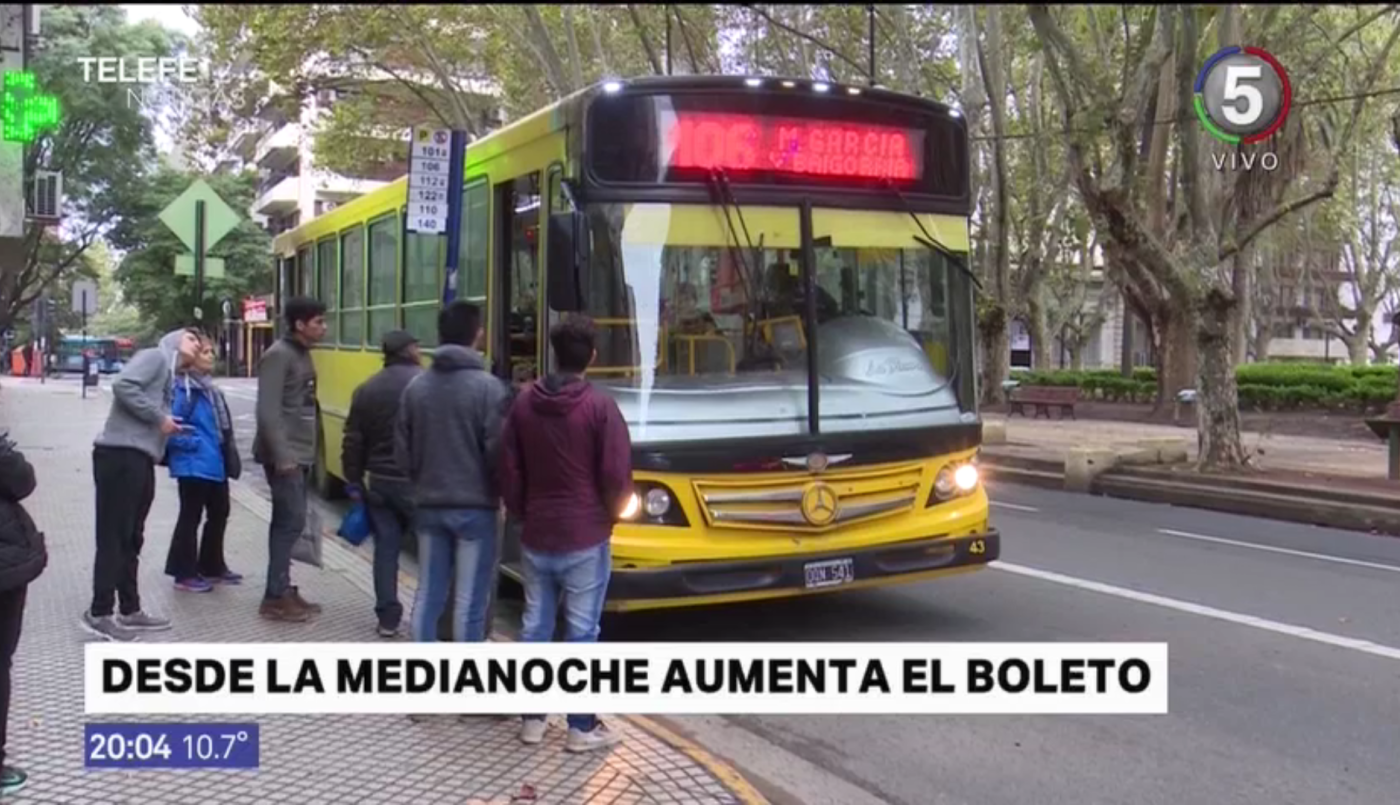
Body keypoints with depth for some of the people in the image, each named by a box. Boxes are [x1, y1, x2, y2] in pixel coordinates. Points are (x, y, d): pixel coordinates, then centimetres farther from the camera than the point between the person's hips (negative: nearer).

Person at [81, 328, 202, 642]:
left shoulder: (170, 376, 24)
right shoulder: (155, 357, -2)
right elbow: (123, 385, -19)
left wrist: (173, 431, 4)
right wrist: (158, 417, -14)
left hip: (140, 459, 10)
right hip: (120, 455, -10)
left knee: (130, 539, 14)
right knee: (113, 536, -6)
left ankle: (130, 610, 22)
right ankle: (99, 613, 0)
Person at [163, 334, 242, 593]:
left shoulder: (208, 386, 15)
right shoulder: (182, 387, -14)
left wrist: (227, 456, 15)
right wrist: (190, 443, -20)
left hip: (215, 463, 9)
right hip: (194, 465, -9)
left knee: (218, 513, 17)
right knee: (191, 517, -1)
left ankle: (212, 567, 30)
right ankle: (185, 574, 9)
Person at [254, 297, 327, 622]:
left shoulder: (302, 354, 14)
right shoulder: (278, 356, -14)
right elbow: (268, 412, -20)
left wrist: (305, 452, 16)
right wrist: (282, 456, -23)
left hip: (300, 454, 9)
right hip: (285, 455, -9)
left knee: (286, 521, 12)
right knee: (292, 521, -9)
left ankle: (282, 590, 18)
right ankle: (275, 598, -4)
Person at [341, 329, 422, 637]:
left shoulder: (367, 389, 6)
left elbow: (353, 442, 8)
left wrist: (354, 481, 16)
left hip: (381, 482, 5)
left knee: (386, 547, 10)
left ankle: (388, 617, 12)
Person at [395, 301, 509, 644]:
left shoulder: (416, 386, 2)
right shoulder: (487, 387, -13)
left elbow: (403, 451, 6)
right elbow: (497, 451, -14)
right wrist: (501, 491, 4)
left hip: (428, 505, 5)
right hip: (475, 506, -5)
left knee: (428, 593, 13)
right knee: (471, 598, 1)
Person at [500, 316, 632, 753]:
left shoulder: (524, 403, 1)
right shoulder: (600, 406, -13)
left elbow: (508, 471, 5)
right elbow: (617, 477, -13)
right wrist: (611, 513, 6)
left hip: (535, 538, 4)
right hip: (584, 539, -4)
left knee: (535, 626, 13)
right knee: (582, 631, 2)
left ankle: (532, 718, 20)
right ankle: (582, 727, 8)